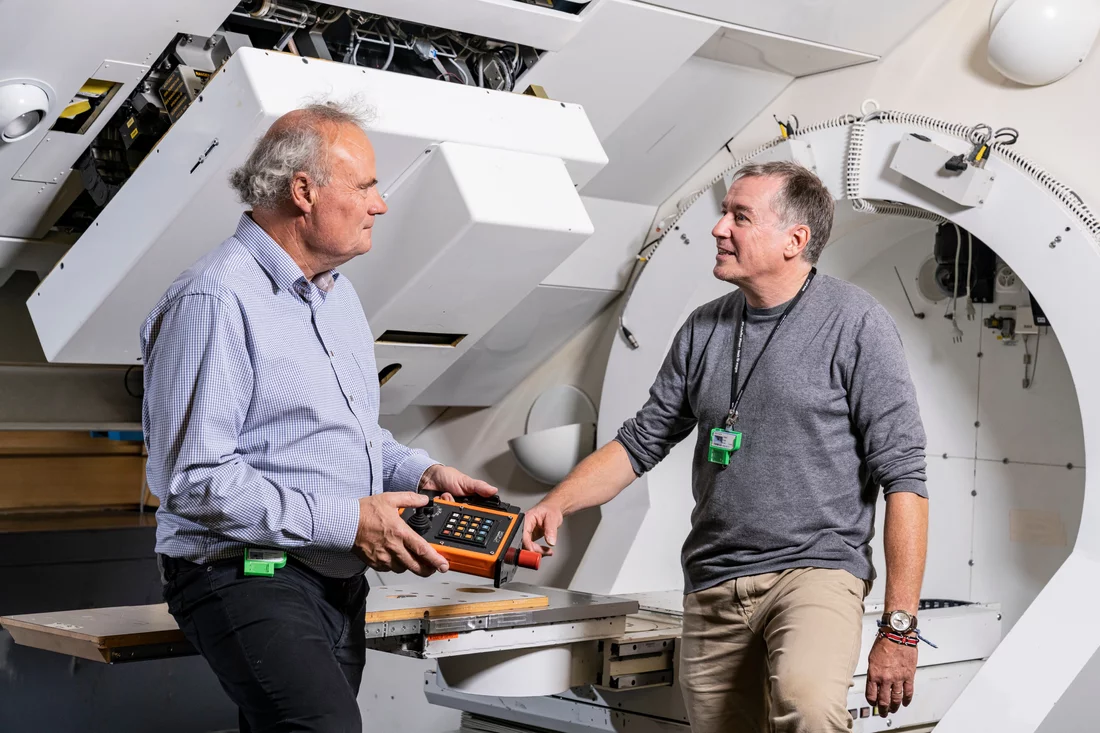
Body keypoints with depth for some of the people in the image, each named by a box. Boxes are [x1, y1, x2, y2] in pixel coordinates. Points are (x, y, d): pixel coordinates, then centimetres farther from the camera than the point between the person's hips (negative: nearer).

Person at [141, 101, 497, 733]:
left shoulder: (338, 292, 17)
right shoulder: (215, 301, -15)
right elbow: (193, 480, -21)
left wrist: (420, 473, 8)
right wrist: (347, 521, -19)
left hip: (339, 581, 9)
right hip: (249, 580, -9)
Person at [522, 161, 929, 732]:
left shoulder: (855, 324, -5)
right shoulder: (703, 330, 12)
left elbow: (902, 476, -8)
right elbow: (643, 440, 18)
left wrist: (899, 628, -13)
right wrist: (557, 504, 1)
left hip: (814, 569, -6)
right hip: (711, 588, 6)